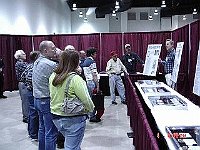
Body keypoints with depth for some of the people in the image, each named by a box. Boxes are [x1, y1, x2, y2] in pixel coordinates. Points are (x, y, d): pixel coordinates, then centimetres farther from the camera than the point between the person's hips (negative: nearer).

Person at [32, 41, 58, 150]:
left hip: (37, 99, 9)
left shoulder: (36, 62, 9)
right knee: (51, 132, -1)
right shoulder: (50, 64, -19)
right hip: (47, 100, -9)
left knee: (42, 128, 20)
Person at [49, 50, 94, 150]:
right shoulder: (75, 79, -20)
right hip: (73, 119, -7)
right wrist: (91, 109, 1)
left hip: (56, 117, 7)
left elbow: (53, 96, 9)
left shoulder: (53, 76, -1)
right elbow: (86, 100, -16)